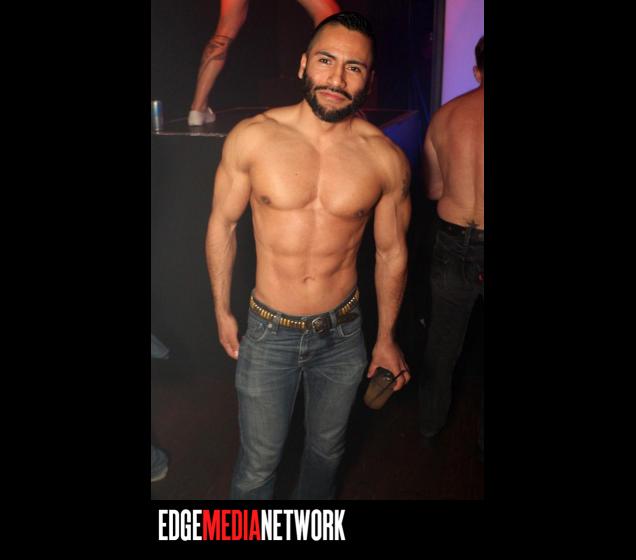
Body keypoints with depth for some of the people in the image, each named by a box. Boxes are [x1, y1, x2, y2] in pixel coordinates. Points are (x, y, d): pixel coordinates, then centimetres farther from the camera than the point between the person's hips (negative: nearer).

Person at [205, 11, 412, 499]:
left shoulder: (387, 160, -11)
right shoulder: (251, 138, -12)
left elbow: (392, 252, 1)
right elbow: (222, 224, 0)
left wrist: (386, 338, 9)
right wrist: (222, 312, 4)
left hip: (343, 334, 2)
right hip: (268, 333, -1)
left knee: (327, 450, 24)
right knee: (259, 463, 14)